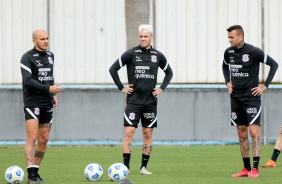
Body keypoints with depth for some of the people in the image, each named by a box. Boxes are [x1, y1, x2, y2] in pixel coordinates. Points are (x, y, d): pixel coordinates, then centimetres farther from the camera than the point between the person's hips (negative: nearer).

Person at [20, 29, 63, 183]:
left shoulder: (50, 56, 13)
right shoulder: (27, 57, -9)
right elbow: (27, 80, -19)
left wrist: (53, 95, 14)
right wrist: (48, 89, -25)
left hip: (47, 104, 7)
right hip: (32, 103, -7)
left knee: (44, 139, 8)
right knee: (32, 138, -13)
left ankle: (35, 172, 17)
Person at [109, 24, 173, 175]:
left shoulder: (158, 56, 5)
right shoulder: (131, 54, -4)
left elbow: (169, 73, 20)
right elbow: (113, 69, 0)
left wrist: (162, 88, 8)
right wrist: (121, 87, -4)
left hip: (150, 101, 3)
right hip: (133, 100, -3)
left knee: (148, 134, 5)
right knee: (129, 132, -10)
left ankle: (144, 167, 12)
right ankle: (126, 167, -9)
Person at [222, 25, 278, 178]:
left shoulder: (253, 52, -13)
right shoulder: (229, 52, 3)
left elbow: (274, 64, -6)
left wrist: (265, 85, -9)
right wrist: (228, 82, 11)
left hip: (251, 98, -5)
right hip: (236, 98, 5)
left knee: (254, 133, -10)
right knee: (242, 134, 8)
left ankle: (255, 169, -10)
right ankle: (246, 169, 14)